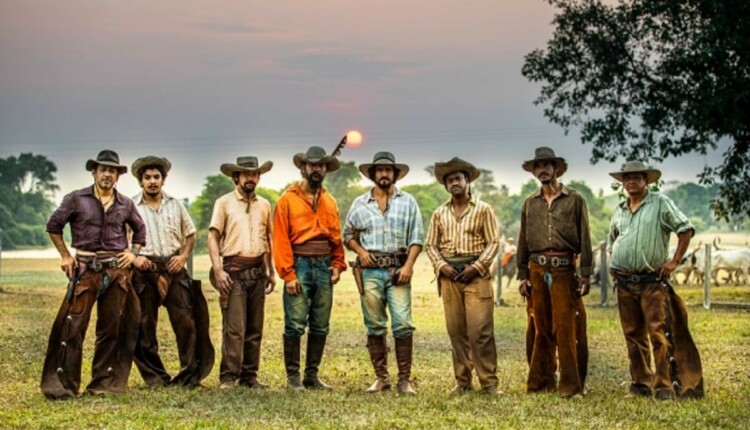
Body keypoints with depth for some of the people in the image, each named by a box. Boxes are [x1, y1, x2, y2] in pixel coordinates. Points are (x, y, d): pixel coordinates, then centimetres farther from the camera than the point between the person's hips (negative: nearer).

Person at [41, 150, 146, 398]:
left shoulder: (125, 205, 9)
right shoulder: (76, 199, 0)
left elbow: (140, 229, 23)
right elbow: (54, 226, 7)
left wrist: (133, 252, 9)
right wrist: (65, 255, 1)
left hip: (117, 271, 3)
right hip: (85, 269, -3)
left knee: (111, 328, 6)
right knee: (72, 326, -9)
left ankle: (104, 383, 16)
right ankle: (62, 384, -2)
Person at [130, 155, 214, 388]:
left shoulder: (175, 205, 12)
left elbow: (190, 234, 18)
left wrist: (184, 256, 2)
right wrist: (133, 256, -16)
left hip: (174, 268, 2)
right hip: (144, 271, -2)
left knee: (186, 322, -2)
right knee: (145, 326, 1)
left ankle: (190, 374, 8)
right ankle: (155, 377, 12)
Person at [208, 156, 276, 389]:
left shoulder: (264, 205, 14)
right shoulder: (224, 203, 0)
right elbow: (213, 237, -4)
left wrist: (271, 271, 16)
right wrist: (217, 270, -14)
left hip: (257, 271, 5)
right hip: (234, 270, -5)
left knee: (255, 328, 6)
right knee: (234, 327, -10)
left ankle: (250, 375, 13)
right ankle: (228, 377, -6)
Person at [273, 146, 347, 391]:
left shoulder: (330, 203, 15)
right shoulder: (288, 199, -1)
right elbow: (281, 239, -7)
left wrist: (338, 265, 3)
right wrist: (288, 274, -13)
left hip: (324, 267, 5)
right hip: (299, 266, -5)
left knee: (320, 326, 8)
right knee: (295, 325, -6)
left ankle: (312, 375, 16)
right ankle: (293, 376, 3)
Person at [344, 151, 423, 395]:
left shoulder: (408, 202, 8)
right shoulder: (360, 204, 11)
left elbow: (416, 238, 4)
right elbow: (348, 235, 16)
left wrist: (409, 265, -8)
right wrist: (360, 250, -3)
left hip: (398, 270, -1)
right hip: (369, 271, 2)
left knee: (403, 325, -9)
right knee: (375, 327, 5)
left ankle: (404, 380, -3)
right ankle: (381, 377, 14)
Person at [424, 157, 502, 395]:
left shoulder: (483, 209, 3)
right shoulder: (440, 213, 12)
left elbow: (493, 242, -1)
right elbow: (430, 244, 12)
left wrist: (476, 267, -11)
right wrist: (441, 265, -5)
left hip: (476, 274, -3)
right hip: (449, 275, 3)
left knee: (480, 329, -9)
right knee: (456, 330, 4)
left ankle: (489, 381, -3)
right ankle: (462, 380, 12)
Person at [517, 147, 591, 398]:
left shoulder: (574, 200, 5)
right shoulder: (530, 203, 15)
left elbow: (584, 239, 2)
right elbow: (523, 241, 15)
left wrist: (585, 274, -5)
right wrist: (522, 275, 9)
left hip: (564, 270, -3)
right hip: (537, 271, 3)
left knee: (567, 329, -6)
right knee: (539, 329, 5)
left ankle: (571, 386, 0)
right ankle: (540, 382, 14)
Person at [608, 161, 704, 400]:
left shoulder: (660, 203, -2)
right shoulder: (619, 211, 15)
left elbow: (686, 230, -5)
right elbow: (612, 242, 28)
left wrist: (675, 261, -9)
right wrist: (612, 266, 14)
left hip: (652, 281, -5)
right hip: (624, 283, 5)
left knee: (659, 333, -10)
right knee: (633, 335, 8)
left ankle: (664, 385, -6)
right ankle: (640, 382, 15)